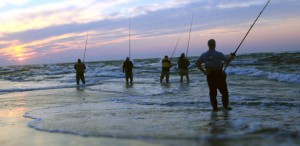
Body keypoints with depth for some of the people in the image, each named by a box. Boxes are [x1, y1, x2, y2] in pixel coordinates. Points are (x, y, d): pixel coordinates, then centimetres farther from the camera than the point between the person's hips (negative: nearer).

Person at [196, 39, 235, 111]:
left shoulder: (204, 55, 2)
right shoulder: (219, 54, -9)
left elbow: (197, 63, 5)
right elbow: (227, 61, -2)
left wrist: (203, 71, 7)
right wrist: (231, 57, 15)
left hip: (209, 75, 3)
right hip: (219, 75, -3)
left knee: (212, 92, 8)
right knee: (224, 91, 9)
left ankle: (214, 107, 8)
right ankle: (225, 105, 12)